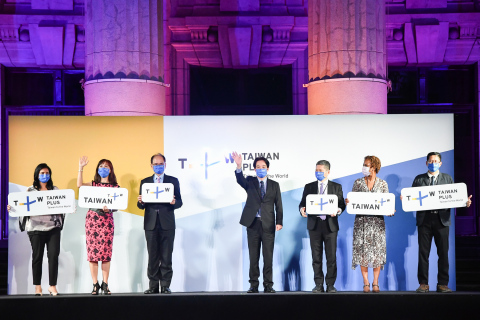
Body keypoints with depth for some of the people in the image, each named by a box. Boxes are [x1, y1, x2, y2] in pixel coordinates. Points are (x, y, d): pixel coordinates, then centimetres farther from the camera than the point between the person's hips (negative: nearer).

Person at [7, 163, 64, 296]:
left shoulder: (55, 190, 13)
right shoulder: (30, 190, 9)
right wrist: (12, 208, -10)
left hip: (53, 226, 1)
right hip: (36, 227, -1)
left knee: (53, 255, -6)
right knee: (37, 256, 3)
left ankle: (52, 286, 1)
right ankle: (37, 286, 12)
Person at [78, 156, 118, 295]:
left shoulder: (115, 187, 8)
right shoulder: (93, 184, 11)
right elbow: (79, 185, -6)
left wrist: (109, 209, -16)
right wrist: (81, 168, -9)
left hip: (107, 220, -1)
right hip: (92, 218, 1)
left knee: (106, 252, -3)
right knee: (92, 252, -3)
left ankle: (105, 284, 4)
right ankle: (95, 284, 3)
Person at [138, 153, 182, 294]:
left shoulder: (173, 181, 10)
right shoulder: (145, 182, 14)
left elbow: (179, 202, 5)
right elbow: (141, 205, 11)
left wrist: (174, 202, -17)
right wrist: (140, 202, -12)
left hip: (167, 224, -1)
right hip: (151, 223, 1)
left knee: (166, 256, -1)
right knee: (152, 257, 3)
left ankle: (165, 286, 4)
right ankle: (153, 286, 9)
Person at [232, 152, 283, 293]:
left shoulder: (274, 185, 11)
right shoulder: (250, 182, 9)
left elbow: (278, 205, 8)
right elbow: (240, 180, -14)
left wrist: (279, 222, -4)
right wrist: (239, 166, -33)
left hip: (268, 225, 0)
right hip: (253, 224, 0)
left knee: (268, 257, 0)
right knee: (253, 257, 4)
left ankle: (268, 285, 7)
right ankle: (254, 285, 11)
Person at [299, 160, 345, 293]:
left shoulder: (336, 187, 9)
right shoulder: (309, 187, 12)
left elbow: (342, 204, 6)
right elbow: (303, 203, 9)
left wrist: (338, 210, -16)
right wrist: (302, 210, -13)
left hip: (330, 225, -1)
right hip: (314, 225, 1)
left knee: (331, 256, -2)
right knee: (316, 257, 3)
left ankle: (330, 284, 6)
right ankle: (318, 284, 9)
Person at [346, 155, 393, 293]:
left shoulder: (382, 184, 6)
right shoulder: (358, 182, 8)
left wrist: (390, 211, -14)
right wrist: (347, 202, -15)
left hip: (377, 221, 0)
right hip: (361, 221, 0)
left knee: (377, 250, -3)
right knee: (363, 250, -2)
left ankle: (375, 283, 5)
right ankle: (366, 283, 5)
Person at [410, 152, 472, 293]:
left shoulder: (447, 178, 13)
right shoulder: (419, 179, 12)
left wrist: (465, 202, -11)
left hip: (442, 219, 0)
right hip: (424, 219, 0)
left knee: (443, 253, 0)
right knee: (423, 252, 0)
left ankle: (443, 284, 8)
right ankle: (423, 284, 6)